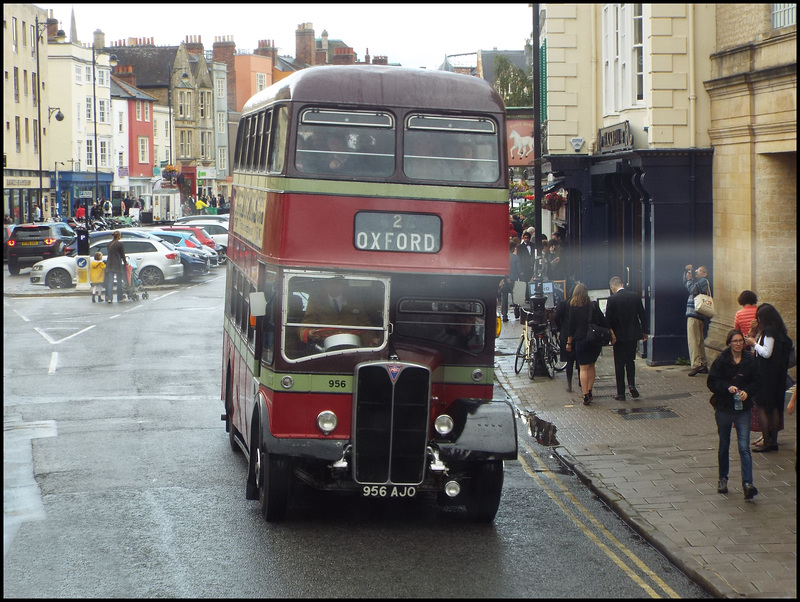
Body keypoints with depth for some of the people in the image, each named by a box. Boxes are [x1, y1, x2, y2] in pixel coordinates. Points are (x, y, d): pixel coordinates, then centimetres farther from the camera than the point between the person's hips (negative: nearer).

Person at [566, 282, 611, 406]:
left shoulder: (573, 308, -4)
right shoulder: (593, 306, -1)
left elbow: (571, 326, -2)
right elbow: (603, 321, -1)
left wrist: (569, 342, 6)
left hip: (581, 340, -2)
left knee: (583, 368, 1)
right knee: (591, 366, 17)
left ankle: (586, 395, -7)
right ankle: (589, 392, 15)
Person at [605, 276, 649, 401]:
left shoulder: (612, 299, -12)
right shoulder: (635, 296, -1)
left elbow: (608, 319, -11)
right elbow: (642, 315, 4)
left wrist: (610, 335, 0)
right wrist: (644, 331, 13)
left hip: (619, 336, -3)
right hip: (633, 335, 3)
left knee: (619, 364, 5)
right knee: (630, 360, 19)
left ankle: (621, 393, 5)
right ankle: (632, 384, -1)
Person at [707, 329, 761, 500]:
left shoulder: (750, 361, 0)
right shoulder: (721, 361, -5)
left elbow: (757, 383, 6)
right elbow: (711, 382, -6)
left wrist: (747, 392, -14)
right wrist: (727, 387, -22)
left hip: (743, 409, 0)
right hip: (723, 409, 0)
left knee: (744, 447, -10)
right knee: (724, 446, 14)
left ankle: (747, 484, -16)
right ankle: (723, 479, 32)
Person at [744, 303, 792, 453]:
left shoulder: (769, 331, -17)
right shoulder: (779, 331, 10)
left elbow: (767, 353, -21)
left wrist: (754, 343, -8)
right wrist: (755, 342, 12)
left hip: (766, 376, -9)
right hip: (777, 376, 9)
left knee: (762, 407, -3)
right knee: (775, 408, 12)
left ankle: (767, 442, -4)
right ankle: (773, 441, 17)